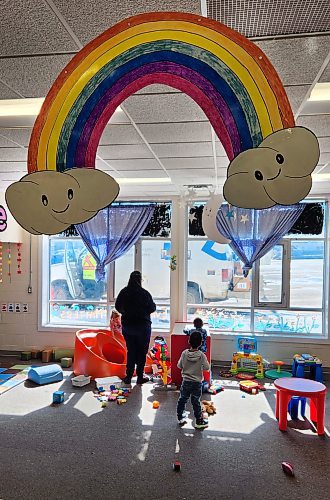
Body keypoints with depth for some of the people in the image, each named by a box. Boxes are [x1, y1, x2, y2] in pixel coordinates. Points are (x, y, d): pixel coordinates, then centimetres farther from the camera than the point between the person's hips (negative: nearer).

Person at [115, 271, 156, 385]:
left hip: (127, 325, 4)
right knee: (142, 352, 10)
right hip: (142, 325, -4)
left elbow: (117, 307, 6)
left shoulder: (123, 292, -5)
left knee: (130, 351, 14)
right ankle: (140, 377, 16)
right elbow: (152, 308, -8)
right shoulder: (144, 293, -17)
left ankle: (128, 377, 17)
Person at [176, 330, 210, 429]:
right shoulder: (201, 355, -17)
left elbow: (179, 366, -2)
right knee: (196, 402, 7)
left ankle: (180, 418, 30)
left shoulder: (184, 353, -10)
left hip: (185, 381, 2)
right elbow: (207, 368, -12)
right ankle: (199, 421, 17)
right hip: (197, 383, -2)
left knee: (182, 400, 17)